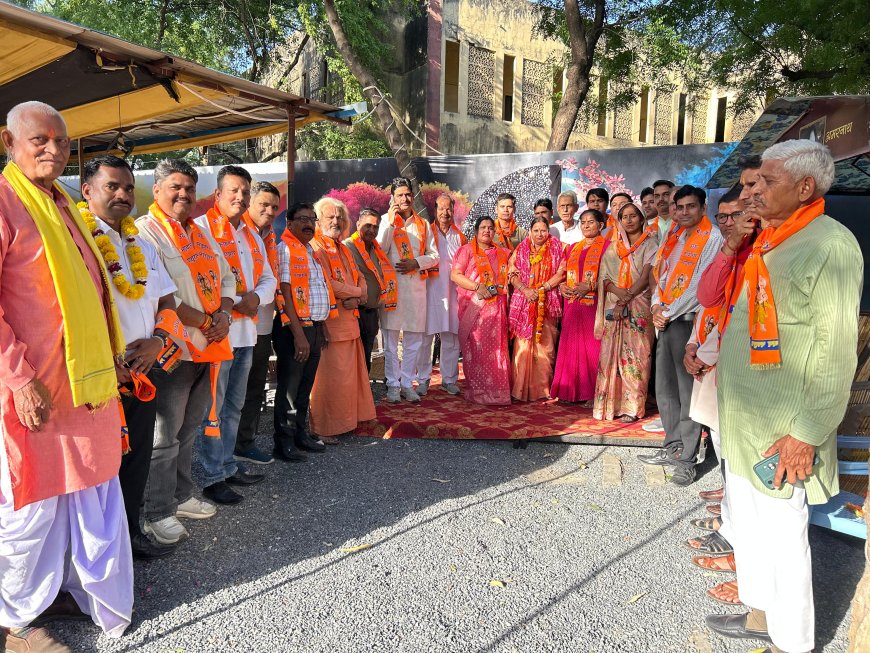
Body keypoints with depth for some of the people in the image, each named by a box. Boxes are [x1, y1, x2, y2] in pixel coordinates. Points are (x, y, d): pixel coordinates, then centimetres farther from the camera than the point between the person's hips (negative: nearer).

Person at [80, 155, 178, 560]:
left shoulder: (141, 245, 14)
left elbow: (166, 300, 15)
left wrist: (157, 341, -3)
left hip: (141, 371, 7)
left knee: (137, 458, 15)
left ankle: (129, 532, 32)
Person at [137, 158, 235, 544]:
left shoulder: (201, 233, 17)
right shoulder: (146, 232, -8)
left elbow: (226, 279, 15)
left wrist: (223, 316, -4)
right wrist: (205, 322, -14)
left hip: (208, 347, 8)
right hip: (173, 349, -7)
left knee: (188, 430, 17)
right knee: (165, 437, 1)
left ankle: (181, 496, 31)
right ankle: (158, 513, 13)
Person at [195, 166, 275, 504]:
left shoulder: (252, 235, 18)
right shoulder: (200, 228, -8)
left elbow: (268, 278, 17)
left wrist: (256, 297, -4)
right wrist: (232, 302, -20)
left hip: (246, 330, 8)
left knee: (234, 406, 17)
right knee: (213, 408, 0)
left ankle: (228, 465, 31)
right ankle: (212, 476, 11)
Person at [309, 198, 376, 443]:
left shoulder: (343, 249, 20)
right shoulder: (315, 247, -10)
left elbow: (360, 278, 16)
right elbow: (326, 284, -20)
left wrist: (357, 298, -6)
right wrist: (357, 292, -7)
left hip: (350, 320, 9)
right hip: (329, 322, -9)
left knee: (349, 372, 13)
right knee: (331, 375, -5)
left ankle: (346, 418, 24)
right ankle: (324, 428, 4)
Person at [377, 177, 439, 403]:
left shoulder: (423, 224, 13)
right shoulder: (386, 220, 5)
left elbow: (434, 255, 9)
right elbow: (380, 251, -8)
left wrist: (416, 262, -9)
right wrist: (390, 223, -12)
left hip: (417, 285, 3)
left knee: (414, 338, 6)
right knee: (391, 338, 1)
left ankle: (407, 383, 17)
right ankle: (393, 384, 11)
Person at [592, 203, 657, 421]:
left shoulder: (649, 244, 4)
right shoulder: (613, 248, 17)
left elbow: (646, 278, -7)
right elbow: (604, 277, 8)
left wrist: (625, 299, -14)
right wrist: (618, 291, -12)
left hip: (638, 307, -4)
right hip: (613, 307, 4)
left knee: (634, 355, -6)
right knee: (611, 354, 0)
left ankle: (632, 407, -1)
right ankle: (611, 404, 6)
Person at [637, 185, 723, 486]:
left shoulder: (712, 238, -6)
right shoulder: (673, 237, 16)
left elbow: (701, 284, -13)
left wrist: (670, 312, -10)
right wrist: (656, 306, 1)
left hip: (689, 320, -7)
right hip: (666, 320, 7)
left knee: (688, 390, -4)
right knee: (665, 388, 12)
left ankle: (686, 459, 2)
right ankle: (673, 447, 24)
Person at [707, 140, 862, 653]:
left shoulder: (830, 245, -16)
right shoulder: (768, 242, 11)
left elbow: (836, 352, -20)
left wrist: (807, 434, -20)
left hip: (781, 434, -9)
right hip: (743, 421, 9)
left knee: (782, 538, 4)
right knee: (748, 524, 21)